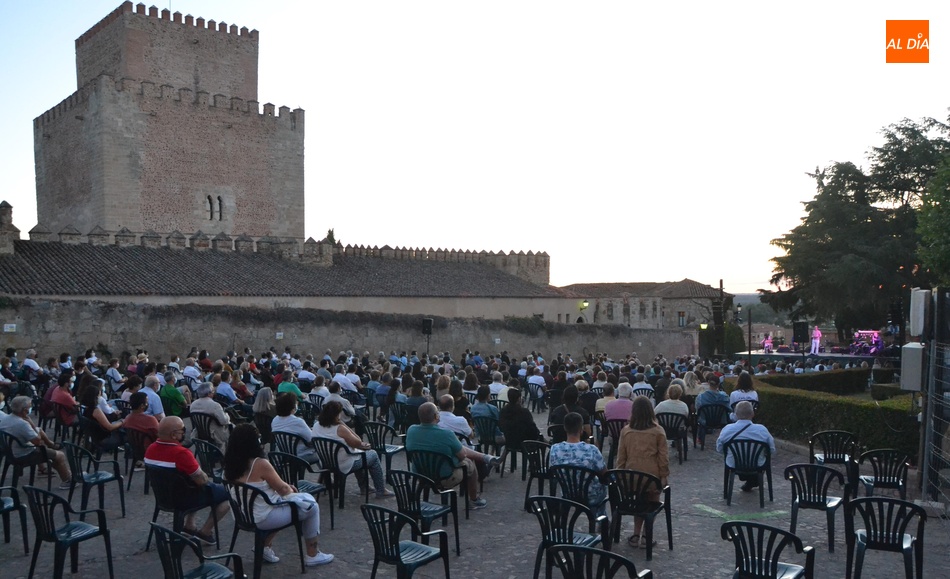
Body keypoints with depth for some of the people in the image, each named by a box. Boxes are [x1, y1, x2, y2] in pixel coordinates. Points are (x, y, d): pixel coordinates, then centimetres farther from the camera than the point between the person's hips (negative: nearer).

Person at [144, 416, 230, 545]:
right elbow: (202, 480, -25)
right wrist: (203, 475, -3)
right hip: (184, 499, -8)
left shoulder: (151, 449, -5)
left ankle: (189, 527, 27)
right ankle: (204, 532, 8)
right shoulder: (181, 453, -31)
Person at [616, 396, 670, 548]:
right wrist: (664, 476, 2)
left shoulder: (625, 431, -2)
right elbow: (663, 456, -6)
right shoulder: (658, 431, -7)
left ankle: (636, 535, 15)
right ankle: (647, 536, 11)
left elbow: (621, 456, 3)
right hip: (652, 476, -2)